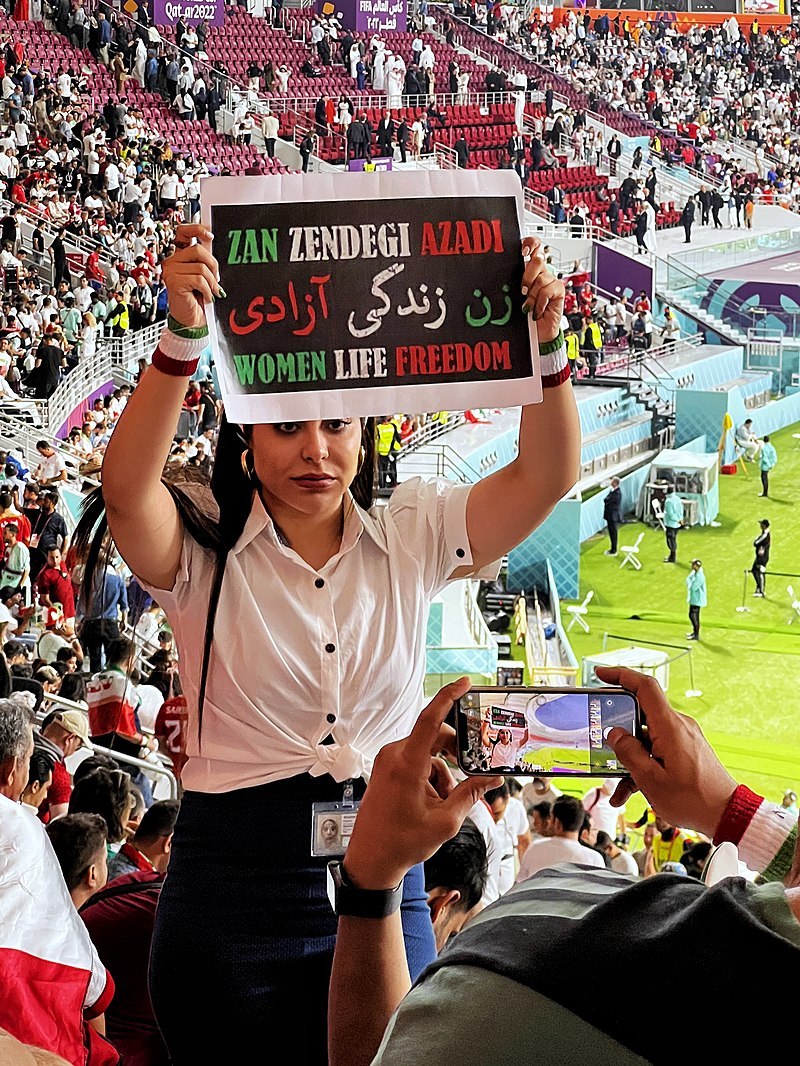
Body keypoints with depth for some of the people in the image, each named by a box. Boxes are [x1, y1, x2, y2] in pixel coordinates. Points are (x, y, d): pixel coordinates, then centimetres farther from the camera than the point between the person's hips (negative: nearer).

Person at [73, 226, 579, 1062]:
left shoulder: (411, 539, 4)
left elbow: (547, 475, -5)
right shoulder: (202, 557, -4)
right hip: (234, 876, -2)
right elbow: (126, 489, -24)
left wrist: (544, 344, -22)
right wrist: (182, 340, -37)